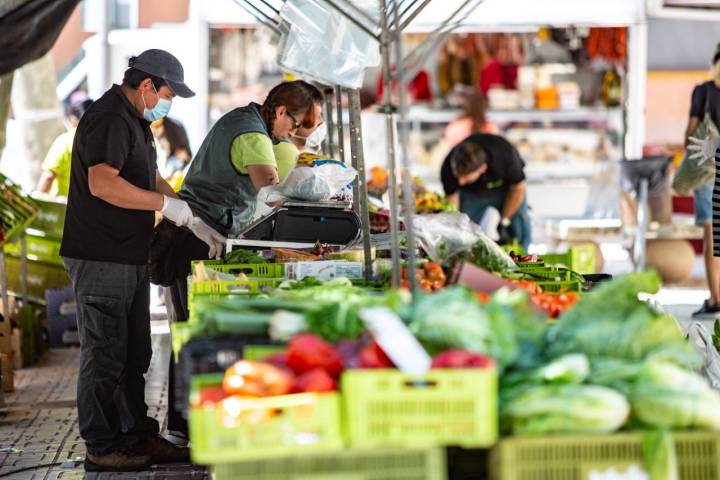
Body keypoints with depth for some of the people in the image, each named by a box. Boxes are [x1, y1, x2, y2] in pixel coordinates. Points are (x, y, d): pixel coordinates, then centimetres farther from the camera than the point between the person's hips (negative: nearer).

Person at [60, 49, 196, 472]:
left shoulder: (135, 121, 17)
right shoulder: (109, 119, -17)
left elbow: (151, 178, 25)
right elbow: (102, 183, -28)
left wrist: (195, 221, 16)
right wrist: (166, 204, -23)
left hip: (130, 258, 10)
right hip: (101, 259, -10)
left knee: (134, 354, 15)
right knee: (105, 354, -3)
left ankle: (138, 435, 24)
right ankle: (101, 448, 5)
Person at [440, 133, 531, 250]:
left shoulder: (506, 158, -41)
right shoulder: (448, 168, -37)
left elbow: (518, 188, -19)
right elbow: (451, 203, -20)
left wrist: (504, 222, -13)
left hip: (506, 186, -1)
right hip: (471, 193, 1)